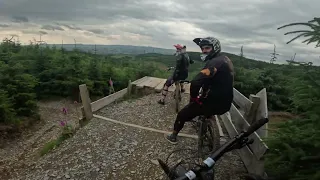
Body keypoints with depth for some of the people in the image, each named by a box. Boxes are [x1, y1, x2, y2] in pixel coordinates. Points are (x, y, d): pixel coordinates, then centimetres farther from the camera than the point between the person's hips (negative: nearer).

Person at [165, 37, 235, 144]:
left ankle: (173, 136, 28)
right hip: (225, 102, 9)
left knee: (182, 114, 7)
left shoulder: (215, 62, -22)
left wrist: (193, 97, -17)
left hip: (215, 102, -9)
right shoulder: (224, 59, 9)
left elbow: (196, 82, -37)